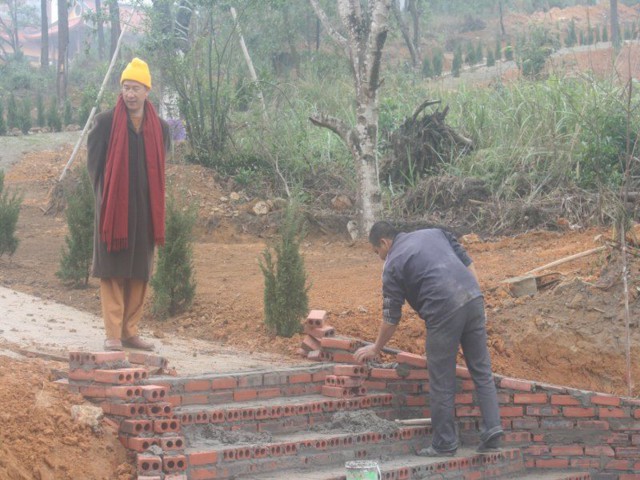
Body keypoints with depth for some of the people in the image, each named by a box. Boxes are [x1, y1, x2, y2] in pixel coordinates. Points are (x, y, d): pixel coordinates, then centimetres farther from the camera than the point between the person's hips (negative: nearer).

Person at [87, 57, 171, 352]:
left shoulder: (160, 128, 6)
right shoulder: (105, 123, -3)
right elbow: (93, 162, 1)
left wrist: (152, 200, 6)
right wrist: (105, 198, -2)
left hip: (145, 211, 3)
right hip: (113, 208, -3)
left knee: (139, 273, 6)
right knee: (112, 271, -3)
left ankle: (130, 331, 14)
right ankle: (113, 334, 0)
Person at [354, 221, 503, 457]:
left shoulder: (393, 265, 6)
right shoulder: (434, 233, 22)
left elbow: (391, 317, 9)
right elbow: (467, 263, 17)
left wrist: (375, 349, 23)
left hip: (444, 312, -6)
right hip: (473, 298, 6)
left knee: (442, 383, 5)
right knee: (482, 371, 12)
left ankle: (444, 444, 13)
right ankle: (492, 428, 5)